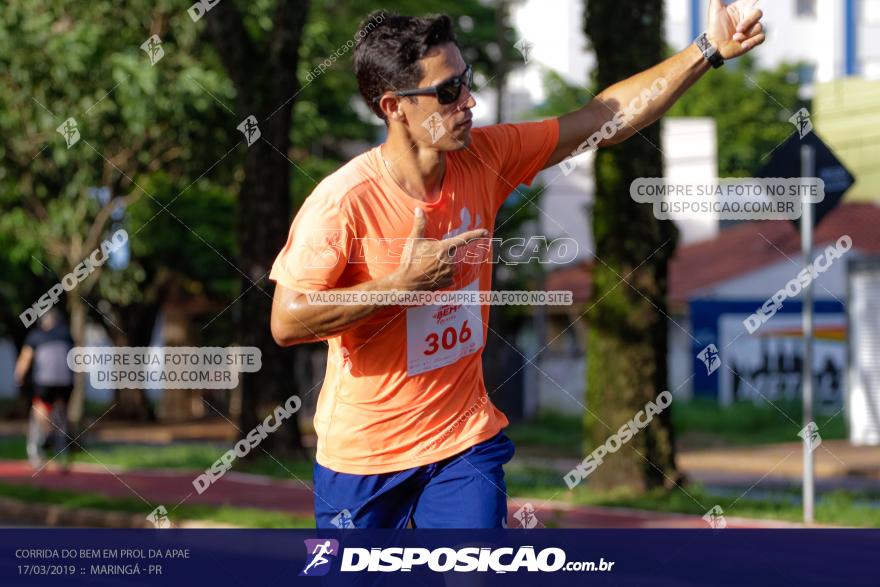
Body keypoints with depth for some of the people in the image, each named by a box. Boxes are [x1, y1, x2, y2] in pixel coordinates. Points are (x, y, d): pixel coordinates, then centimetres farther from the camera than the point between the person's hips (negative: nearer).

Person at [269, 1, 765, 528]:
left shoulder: (485, 159, -7)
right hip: (362, 455, -3)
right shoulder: (344, 200, -22)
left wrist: (710, 49, -8)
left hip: (465, 442, 3)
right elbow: (287, 322, -20)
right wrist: (404, 282, -23)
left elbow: (604, 118, -3)